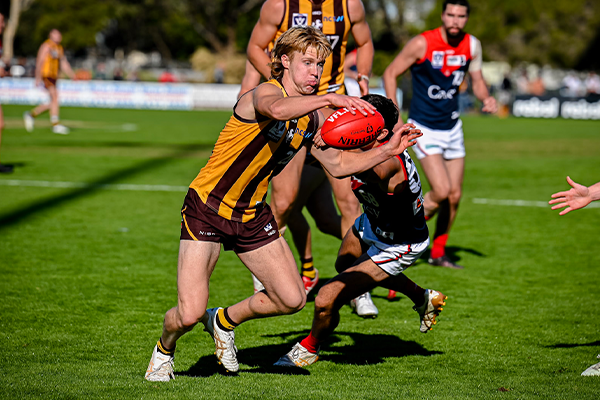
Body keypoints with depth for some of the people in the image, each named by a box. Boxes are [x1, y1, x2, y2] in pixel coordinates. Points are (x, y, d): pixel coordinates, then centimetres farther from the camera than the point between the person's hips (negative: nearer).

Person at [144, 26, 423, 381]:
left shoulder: (313, 118, 4)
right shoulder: (265, 92, -20)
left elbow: (338, 164, 14)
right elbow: (277, 109, -45)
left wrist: (389, 151, 5)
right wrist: (330, 99, -51)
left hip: (252, 217, 7)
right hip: (206, 208, -7)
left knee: (293, 299, 1)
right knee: (189, 315, -14)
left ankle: (225, 321, 29)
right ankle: (165, 350, 23)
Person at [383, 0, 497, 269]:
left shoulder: (472, 45, -2)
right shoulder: (422, 44, -16)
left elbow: (477, 80, 11)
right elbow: (390, 73, -6)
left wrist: (486, 98, -12)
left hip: (452, 127, 6)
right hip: (423, 127, -5)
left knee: (454, 195, 6)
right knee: (441, 191, -17)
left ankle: (438, 253, 22)